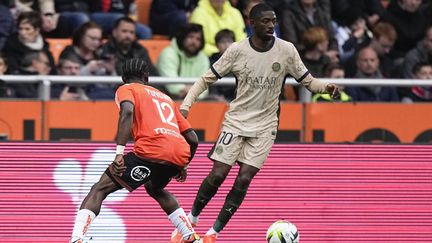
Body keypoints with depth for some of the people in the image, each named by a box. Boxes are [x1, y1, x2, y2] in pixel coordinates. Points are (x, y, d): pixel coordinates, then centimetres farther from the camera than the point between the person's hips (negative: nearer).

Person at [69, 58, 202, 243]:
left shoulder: (126, 89, 17)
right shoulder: (165, 98, 33)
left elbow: (128, 111, -8)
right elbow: (193, 139, 29)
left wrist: (119, 153, -14)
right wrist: (182, 167, 45)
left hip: (152, 150, -6)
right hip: (181, 154, 6)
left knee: (99, 189, 1)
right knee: (155, 189, 37)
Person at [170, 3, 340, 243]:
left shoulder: (286, 50, -6)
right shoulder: (237, 50, -8)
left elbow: (308, 81, 2)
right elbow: (207, 79, 0)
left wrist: (327, 87, -19)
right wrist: (186, 104, -12)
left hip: (264, 126, 1)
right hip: (236, 121, -1)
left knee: (243, 180, -8)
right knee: (218, 174, -8)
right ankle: (191, 219, 15)